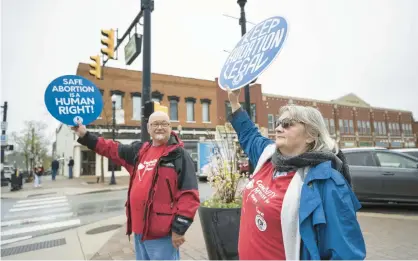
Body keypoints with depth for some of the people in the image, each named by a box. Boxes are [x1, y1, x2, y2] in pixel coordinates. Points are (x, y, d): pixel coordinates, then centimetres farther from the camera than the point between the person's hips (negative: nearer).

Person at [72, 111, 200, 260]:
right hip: (139, 230, 7)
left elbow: (189, 194, -16)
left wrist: (179, 227, -16)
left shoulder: (179, 155, -11)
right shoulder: (139, 151, 10)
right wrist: (85, 136, 22)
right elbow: (112, 149, 23)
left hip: (162, 234, -7)